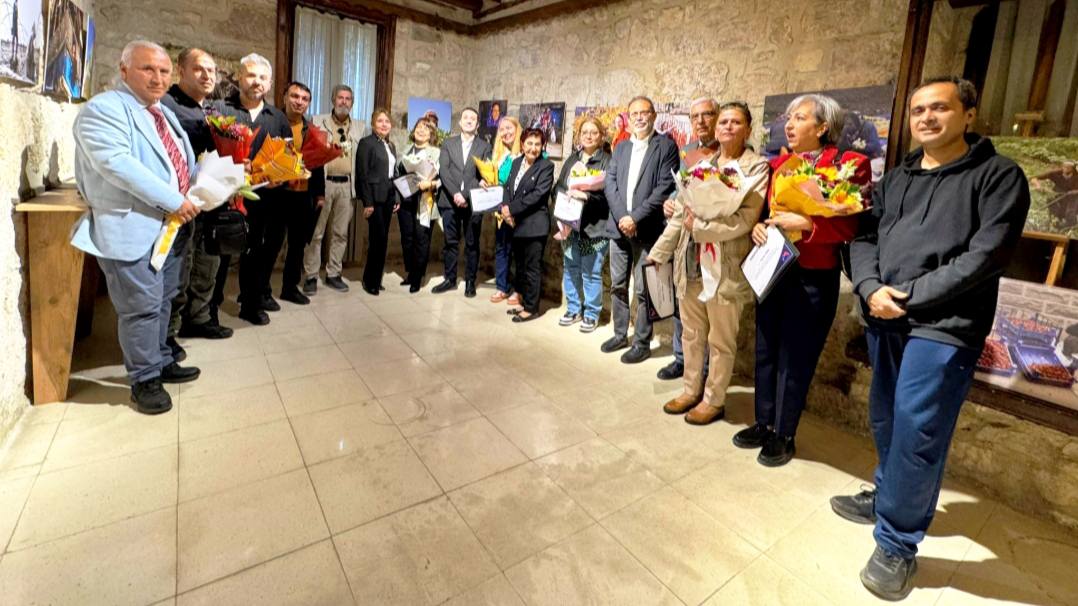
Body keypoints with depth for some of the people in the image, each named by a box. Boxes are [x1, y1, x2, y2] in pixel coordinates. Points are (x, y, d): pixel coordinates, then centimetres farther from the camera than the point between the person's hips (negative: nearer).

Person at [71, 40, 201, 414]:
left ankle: (161, 362, 31)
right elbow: (117, 164, -23)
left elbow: (182, 163, 23)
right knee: (142, 307, -3)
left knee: (163, 301, 17)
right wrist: (174, 201, -23)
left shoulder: (164, 114, 18)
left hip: (171, 226, 8)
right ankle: (144, 379, 11)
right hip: (132, 229, -8)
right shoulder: (103, 109, -10)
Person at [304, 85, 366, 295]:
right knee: (315, 232, 0)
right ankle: (311, 276, 8)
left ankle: (333, 274, 18)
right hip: (323, 183, -2)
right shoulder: (318, 121, 6)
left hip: (347, 185, 2)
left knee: (340, 233, 7)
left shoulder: (360, 127, 13)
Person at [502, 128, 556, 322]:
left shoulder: (546, 166, -7)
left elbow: (537, 195, -17)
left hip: (534, 224, -7)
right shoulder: (516, 162, 13)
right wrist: (505, 209, -9)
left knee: (532, 268, 0)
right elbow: (508, 187, 9)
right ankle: (524, 302, 27)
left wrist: (512, 209, -15)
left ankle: (531, 308, 11)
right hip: (516, 224, 7)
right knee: (520, 266, 14)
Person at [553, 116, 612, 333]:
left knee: (591, 273, 2)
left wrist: (586, 196, -22)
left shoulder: (607, 161, -5)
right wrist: (565, 195, -8)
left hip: (594, 227, -6)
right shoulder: (572, 158, 13)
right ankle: (573, 309, 28)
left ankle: (591, 314, 17)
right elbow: (558, 186, 12)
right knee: (570, 269, 13)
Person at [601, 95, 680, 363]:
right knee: (617, 285, 12)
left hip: (647, 229, -5)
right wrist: (621, 217, -10)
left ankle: (642, 343, 12)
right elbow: (610, 182, 5)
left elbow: (665, 187, -10)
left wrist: (636, 217, -15)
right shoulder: (621, 147, 15)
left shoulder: (666, 145, -1)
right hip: (619, 227, 5)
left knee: (643, 290, 0)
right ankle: (620, 334, 26)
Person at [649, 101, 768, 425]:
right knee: (691, 334, 16)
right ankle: (692, 390, 33)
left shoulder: (756, 166, -4)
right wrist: (658, 254, 8)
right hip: (689, 265, 6)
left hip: (725, 269, -5)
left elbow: (745, 220, -16)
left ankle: (713, 400, 25)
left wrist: (699, 226, -15)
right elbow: (680, 213, 11)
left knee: (721, 342, 8)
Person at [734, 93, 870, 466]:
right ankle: (764, 423, 29)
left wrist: (806, 223, -24)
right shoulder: (778, 164, 9)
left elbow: (853, 226, -14)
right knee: (766, 351, 12)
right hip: (773, 271, 6)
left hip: (813, 279, -6)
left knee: (795, 358, 4)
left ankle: (784, 435, 21)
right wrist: (758, 226, -4)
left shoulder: (848, 165, -8)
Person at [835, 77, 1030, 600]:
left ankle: (897, 543, 14)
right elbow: (863, 237, 8)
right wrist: (871, 288, -10)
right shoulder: (896, 177, 16)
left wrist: (908, 298, -15)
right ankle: (888, 497, 39)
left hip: (943, 328, -5)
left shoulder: (998, 175, -1)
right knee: (886, 422, 17)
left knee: (916, 435, -3)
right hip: (883, 322, 6)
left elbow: (985, 257, -12)